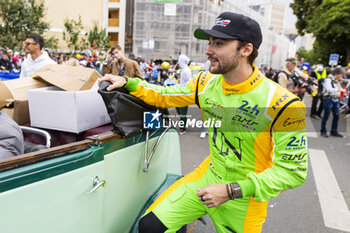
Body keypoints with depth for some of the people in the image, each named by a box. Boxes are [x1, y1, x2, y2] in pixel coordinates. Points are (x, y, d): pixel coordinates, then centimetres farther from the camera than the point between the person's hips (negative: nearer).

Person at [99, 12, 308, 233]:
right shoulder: (206, 83, -6)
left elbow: (294, 169, -19)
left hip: (244, 197, -3)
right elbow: (164, 96, 9)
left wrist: (231, 191, -24)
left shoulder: (281, 104, -23)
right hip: (209, 174, 4)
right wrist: (127, 82, -5)